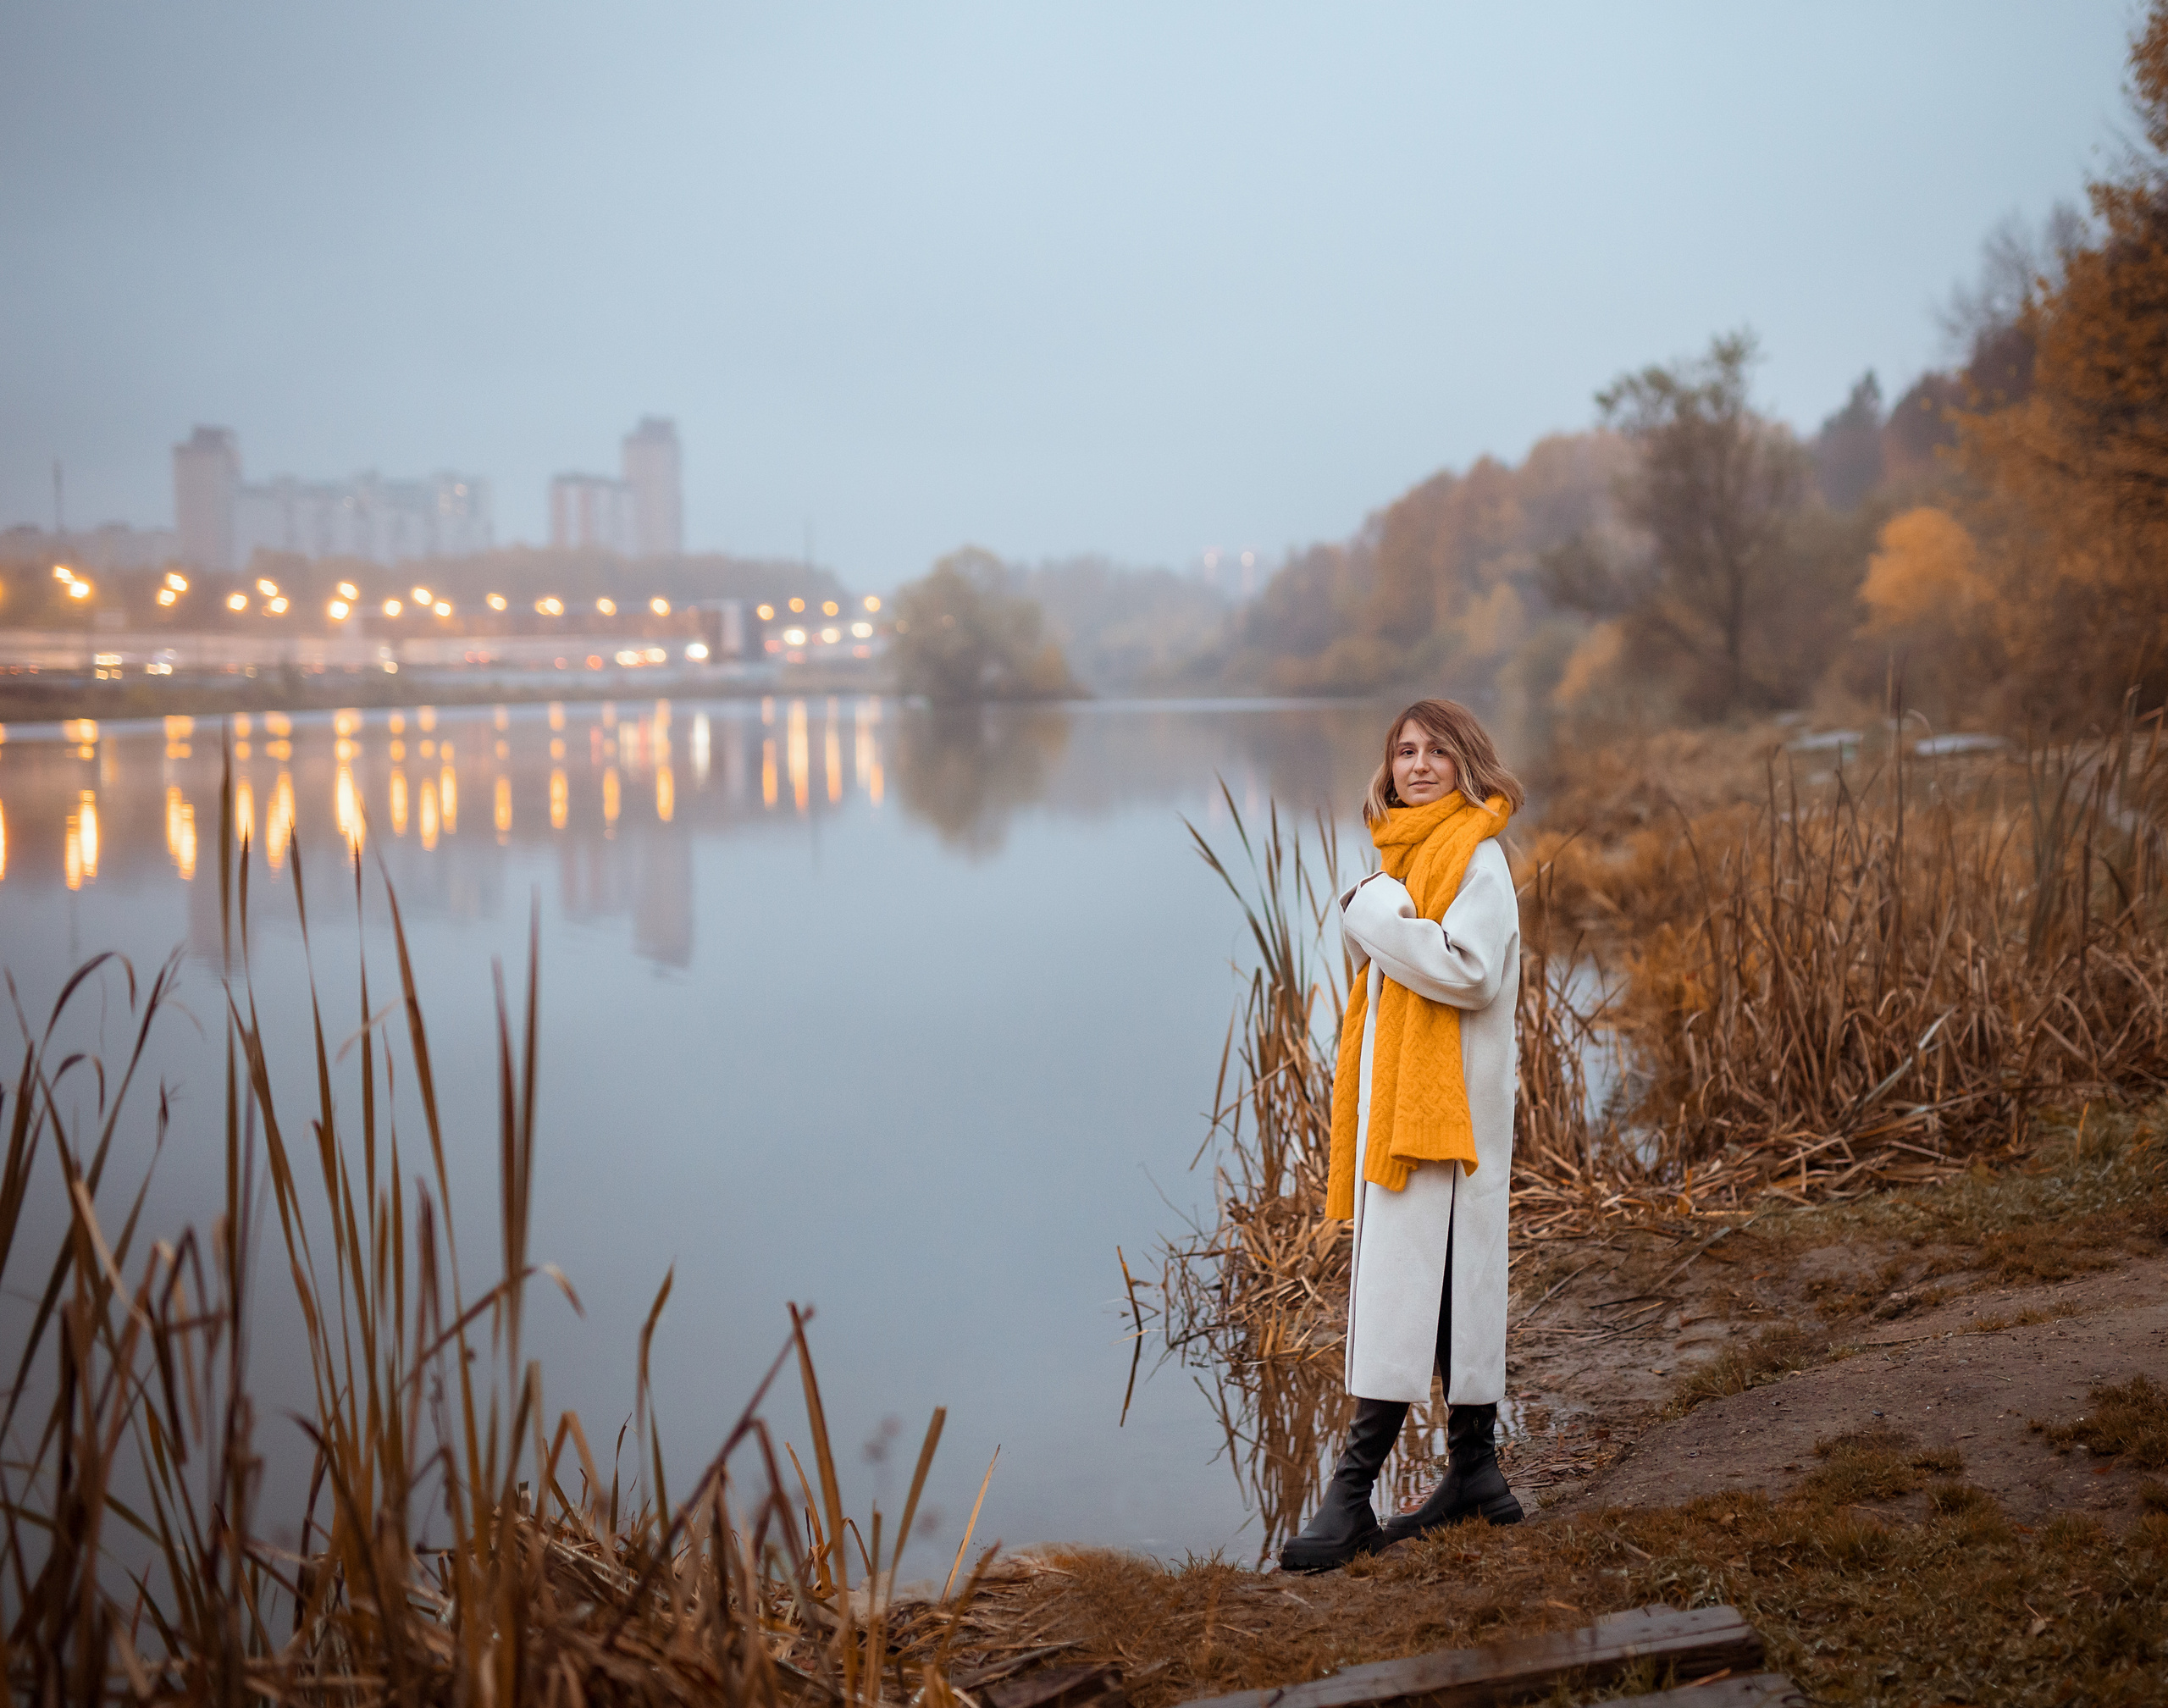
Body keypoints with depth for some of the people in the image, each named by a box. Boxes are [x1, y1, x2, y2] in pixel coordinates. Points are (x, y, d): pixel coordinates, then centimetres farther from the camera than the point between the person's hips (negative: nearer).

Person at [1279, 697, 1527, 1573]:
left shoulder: (1474, 855, -10)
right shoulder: (1410, 851, 19)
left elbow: (1470, 971, -21)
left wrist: (1378, 918, -15)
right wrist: (1369, 922, 8)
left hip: (1443, 1100, -10)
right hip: (1397, 1097, 10)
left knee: (1407, 1282, -11)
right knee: (1451, 1281, 12)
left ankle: (1353, 1492, -12)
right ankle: (1474, 1469, 20)